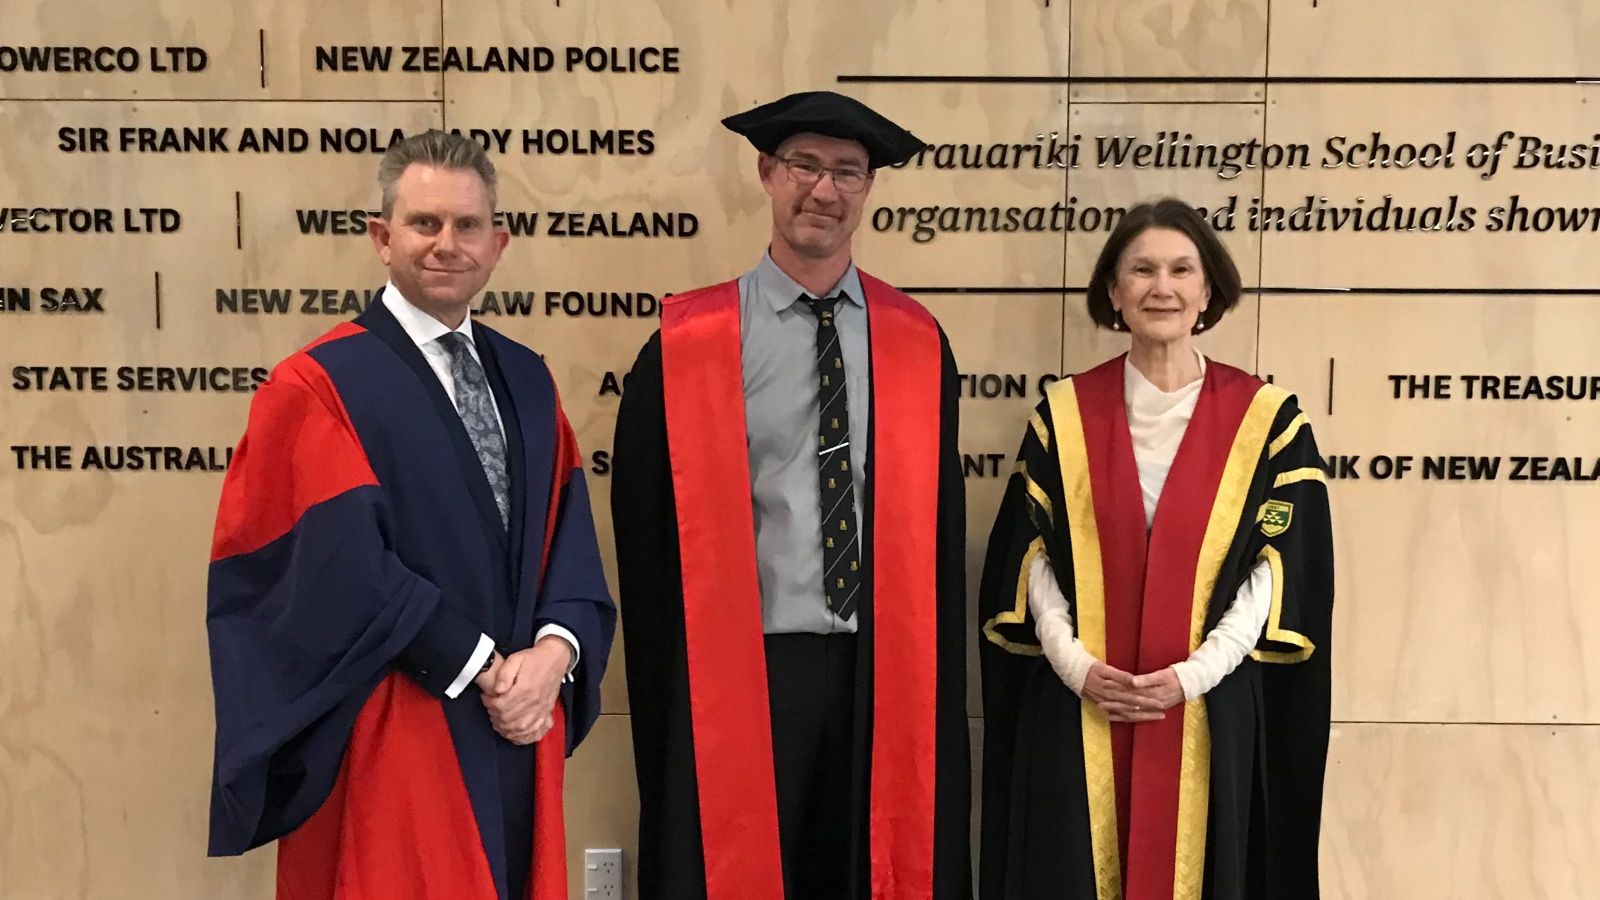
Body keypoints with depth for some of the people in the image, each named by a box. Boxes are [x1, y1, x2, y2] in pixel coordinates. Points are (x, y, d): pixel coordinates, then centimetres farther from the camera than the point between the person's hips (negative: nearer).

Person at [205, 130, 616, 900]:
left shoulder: (527, 380, 11)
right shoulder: (317, 389, -8)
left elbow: (571, 537, 6)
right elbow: (341, 563, -15)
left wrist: (552, 652, -11)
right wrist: (479, 667, -13)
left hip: (520, 725, 6)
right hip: (391, 742, -5)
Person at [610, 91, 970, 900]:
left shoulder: (916, 343, 3)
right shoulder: (689, 343, -6)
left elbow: (937, 520, 9)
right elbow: (648, 528, -1)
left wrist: (935, 675, 6)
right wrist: (671, 678, -1)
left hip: (883, 671, 3)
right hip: (739, 670, -3)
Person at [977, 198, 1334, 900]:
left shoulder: (1266, 418, 2)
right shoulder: (1064, 412, 5)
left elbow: (1281, 564, -3)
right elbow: (1031, 552, 2)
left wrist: (1196, 671, -14)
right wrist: (1072, 660, -12)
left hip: (1211, 710, 0)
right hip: (1076, 709, 1)